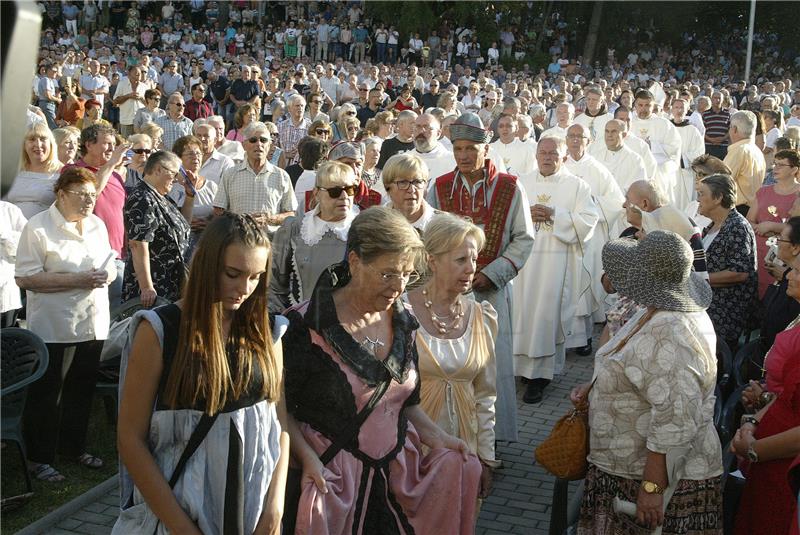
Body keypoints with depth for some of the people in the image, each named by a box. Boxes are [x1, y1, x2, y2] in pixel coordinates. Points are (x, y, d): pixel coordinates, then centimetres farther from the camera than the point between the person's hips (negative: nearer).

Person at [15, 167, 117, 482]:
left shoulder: (96, 225, 9)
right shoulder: (38, 228, -13)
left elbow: (109, 264, 18)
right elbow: (25, 278, -18)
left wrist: (106, 275, -7)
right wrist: (76, 280, -23)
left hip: (92, 323, 6)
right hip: (53, 327, -6)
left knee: (82, 388, 17)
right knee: (46, 391, 5)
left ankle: (74, 447, 33)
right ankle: (39, 459, 17)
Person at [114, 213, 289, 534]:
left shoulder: (265, 333, 1)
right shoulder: (159, 331, -10)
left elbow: (280, 422, 3)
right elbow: (130, 437, -11)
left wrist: (275, 505, -9)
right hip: (176, 506, -3)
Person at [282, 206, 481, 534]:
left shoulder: (402, 323, 6)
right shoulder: (307, 326, -15)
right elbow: (282, 408, -10)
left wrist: (436, 437, 1)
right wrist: (308, 459, -23)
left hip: (399, 471, 6)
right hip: (333, 479, -5)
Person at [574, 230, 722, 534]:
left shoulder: (668, 334, -26)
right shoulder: (660, 312, 6)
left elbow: (676, 420, -30)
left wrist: (651, 486, -27)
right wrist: (593, 389, 9)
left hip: (659, 475, -10)